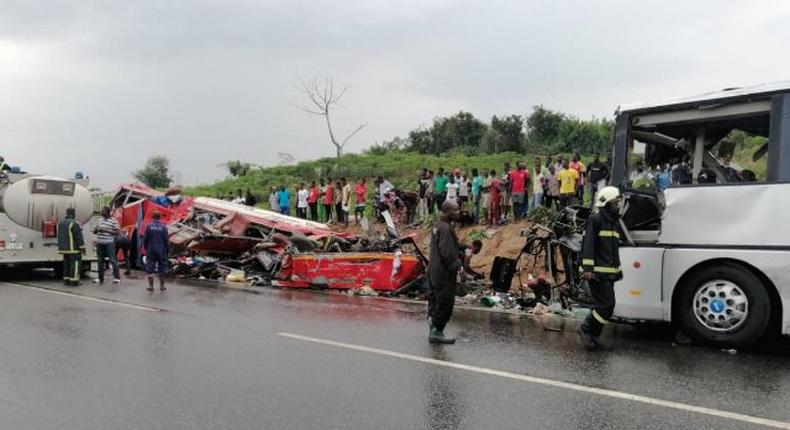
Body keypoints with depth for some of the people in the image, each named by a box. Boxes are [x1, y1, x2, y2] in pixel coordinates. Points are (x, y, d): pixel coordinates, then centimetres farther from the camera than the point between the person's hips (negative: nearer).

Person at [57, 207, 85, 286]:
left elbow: (60, 236, 15)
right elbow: (79, 237, -17)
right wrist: (82, 247, -12)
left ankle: (66, 280, 14)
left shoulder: (61, 223, 11)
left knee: (67, 263, 13)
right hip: (74, 248, -8)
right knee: (75, 264, -5)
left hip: (64, 248, 8)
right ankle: (73, 281, -7)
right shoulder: (74, 223, -16)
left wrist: (60, 247, 20)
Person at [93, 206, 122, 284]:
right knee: (101, 261, 10)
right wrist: (97, 230, -5)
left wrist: (107, 231, -17)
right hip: (99, 243, 6)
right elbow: (94, 231, 19)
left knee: (113, 260, -7)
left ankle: (117, 278, -4)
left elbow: (118, 232, -10)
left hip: (109, 243, -6)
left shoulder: (113, 221, -5)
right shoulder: (100, 220, 14)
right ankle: (100, 278, 17)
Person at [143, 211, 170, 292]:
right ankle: (162, 286, 13)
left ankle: (151, 286, 5)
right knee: (162, 269, 9)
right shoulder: (163, 227, -4)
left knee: (149, 268, 7)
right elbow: (167, 240, -3)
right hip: (161, 250, 0)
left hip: (151, 250, 0)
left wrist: (145, 248, 12)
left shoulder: (149, 226, -5)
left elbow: (145, 239, -3)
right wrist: (168, 251, 5)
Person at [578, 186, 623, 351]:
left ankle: (591, 336, 20)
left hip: (610, 272, 9)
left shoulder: (614, 221, 20)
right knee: (606, 305, -13)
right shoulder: (596, 219, -9)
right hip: (598, 272, -9)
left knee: (605, 305, 10)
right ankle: (586, 329, 3)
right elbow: (588, 245, -16)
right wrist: (587, 268, -22)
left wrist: (618, 269, 26)